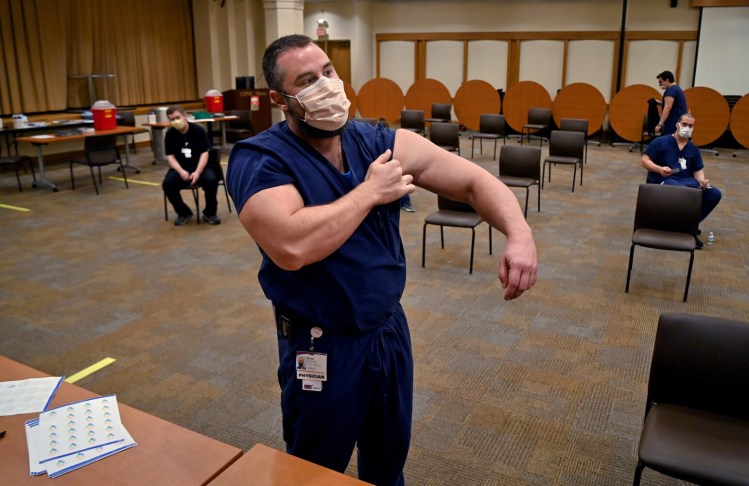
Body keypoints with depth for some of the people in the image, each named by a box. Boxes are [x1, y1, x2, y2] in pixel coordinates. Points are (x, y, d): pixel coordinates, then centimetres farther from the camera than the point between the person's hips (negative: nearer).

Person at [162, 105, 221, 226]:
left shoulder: (198, 130, -7)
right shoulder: (169, 134, -1)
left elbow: (204, 153, -9)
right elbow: (170, 156, -2)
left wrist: (198, 172, -23)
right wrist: (181, 171, -21)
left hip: (199, 167, -2)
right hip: (180, 168, 2)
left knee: (211, 180, -32)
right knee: (167, 184, -28)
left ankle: (210, 213, -7)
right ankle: (183, 213, -3)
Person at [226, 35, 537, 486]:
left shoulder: (383, 143, -4)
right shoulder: (258, 159, -17)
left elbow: (475, 180, -6)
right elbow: (291, 247, -35)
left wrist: (520, 236, -25)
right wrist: (371, 191, -23)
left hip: (391, 330, 5)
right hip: (323, 347, -4)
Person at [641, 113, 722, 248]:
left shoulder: (693, 149, 17)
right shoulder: (660, 142, 0)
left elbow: (698, 170, 16)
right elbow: (645, 160, -5)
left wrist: (702, 181, -8)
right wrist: (660, 169, -22)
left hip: (686, 181, 6)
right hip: (663, 180, -6)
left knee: (715, 194, -12)